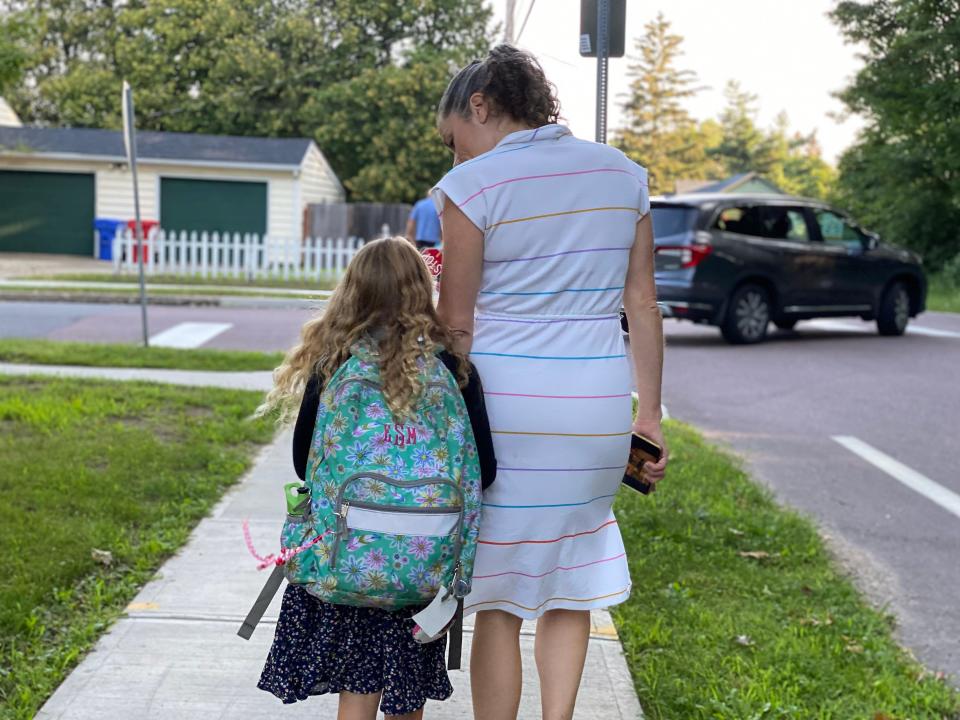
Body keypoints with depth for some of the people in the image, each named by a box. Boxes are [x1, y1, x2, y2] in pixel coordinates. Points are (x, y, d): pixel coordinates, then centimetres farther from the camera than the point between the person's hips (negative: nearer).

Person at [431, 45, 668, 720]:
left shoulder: (473, 185, -6)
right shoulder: (623, 174, 9)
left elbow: (456, 324, -6)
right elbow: (643, 304, 10)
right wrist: (650, 416, 15)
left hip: (506, 403, -4)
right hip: (599, 405, 5)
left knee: (499, 602, 7)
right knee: (571, 586, 18)